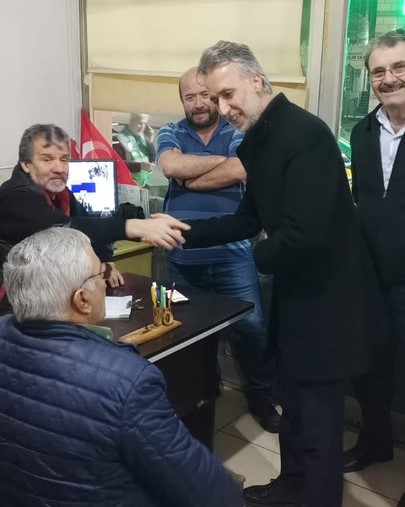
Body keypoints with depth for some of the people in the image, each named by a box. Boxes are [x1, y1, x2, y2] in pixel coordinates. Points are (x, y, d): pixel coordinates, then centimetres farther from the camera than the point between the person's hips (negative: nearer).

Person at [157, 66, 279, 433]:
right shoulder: (171, 134, 5)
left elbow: (239, 172, -19)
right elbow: (170, 166, -17)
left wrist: (188, 180, -10)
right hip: (183, 256, 2)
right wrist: (221, 159, -10)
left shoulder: (239, 133, 1)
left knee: (252, 326, 1)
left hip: (232, 253, -2)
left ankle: (261, 394, 24)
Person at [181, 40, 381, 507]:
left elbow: (303, 235, -29)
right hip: (294, 290, 9)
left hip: (325, 295, -9)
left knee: (317, 413, 5)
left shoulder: (305, 134, -23)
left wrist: (252, 260, -10)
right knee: (293, 398, 22)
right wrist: (186, 232, 1)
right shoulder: (257, 140, 5)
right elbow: (249, 219, 12)